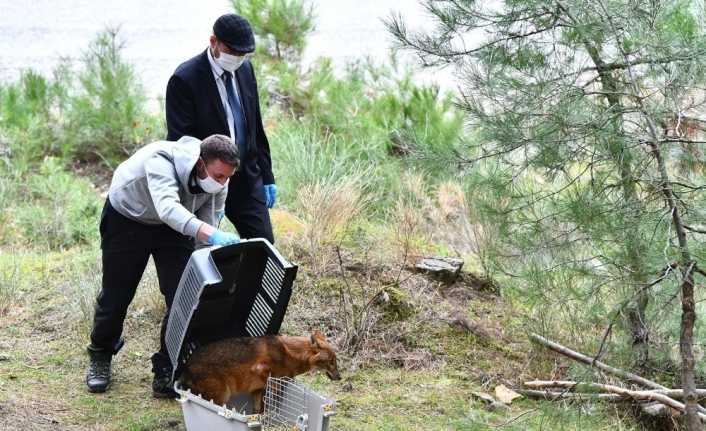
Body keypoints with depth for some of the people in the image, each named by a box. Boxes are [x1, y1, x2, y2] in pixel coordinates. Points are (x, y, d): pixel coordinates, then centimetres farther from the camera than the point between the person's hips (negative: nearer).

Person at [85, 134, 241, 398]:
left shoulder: (218, 185, -22)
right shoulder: (162, 159, -40)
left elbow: (204, 241, -13)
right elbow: (167, 207, -58)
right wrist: (211, 233, -71)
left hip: (173, 226, 4)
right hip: (126, 218, -4)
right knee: (116, 295, 6)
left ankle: (166, 373, 2)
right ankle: (100, 357, 34)